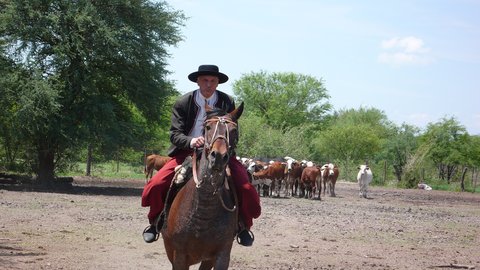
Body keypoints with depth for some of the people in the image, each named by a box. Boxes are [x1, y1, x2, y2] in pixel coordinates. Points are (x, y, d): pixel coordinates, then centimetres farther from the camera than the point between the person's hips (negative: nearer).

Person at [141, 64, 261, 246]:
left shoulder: (228, 103, 1)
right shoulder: (183, 103, -2)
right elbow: (175, 134, -7)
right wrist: (190, 141, -29)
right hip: (186, 152, 0)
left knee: (246, 189, -22)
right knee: (155, 186, -19)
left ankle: (243, 226, 5)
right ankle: (155, 222, 10)